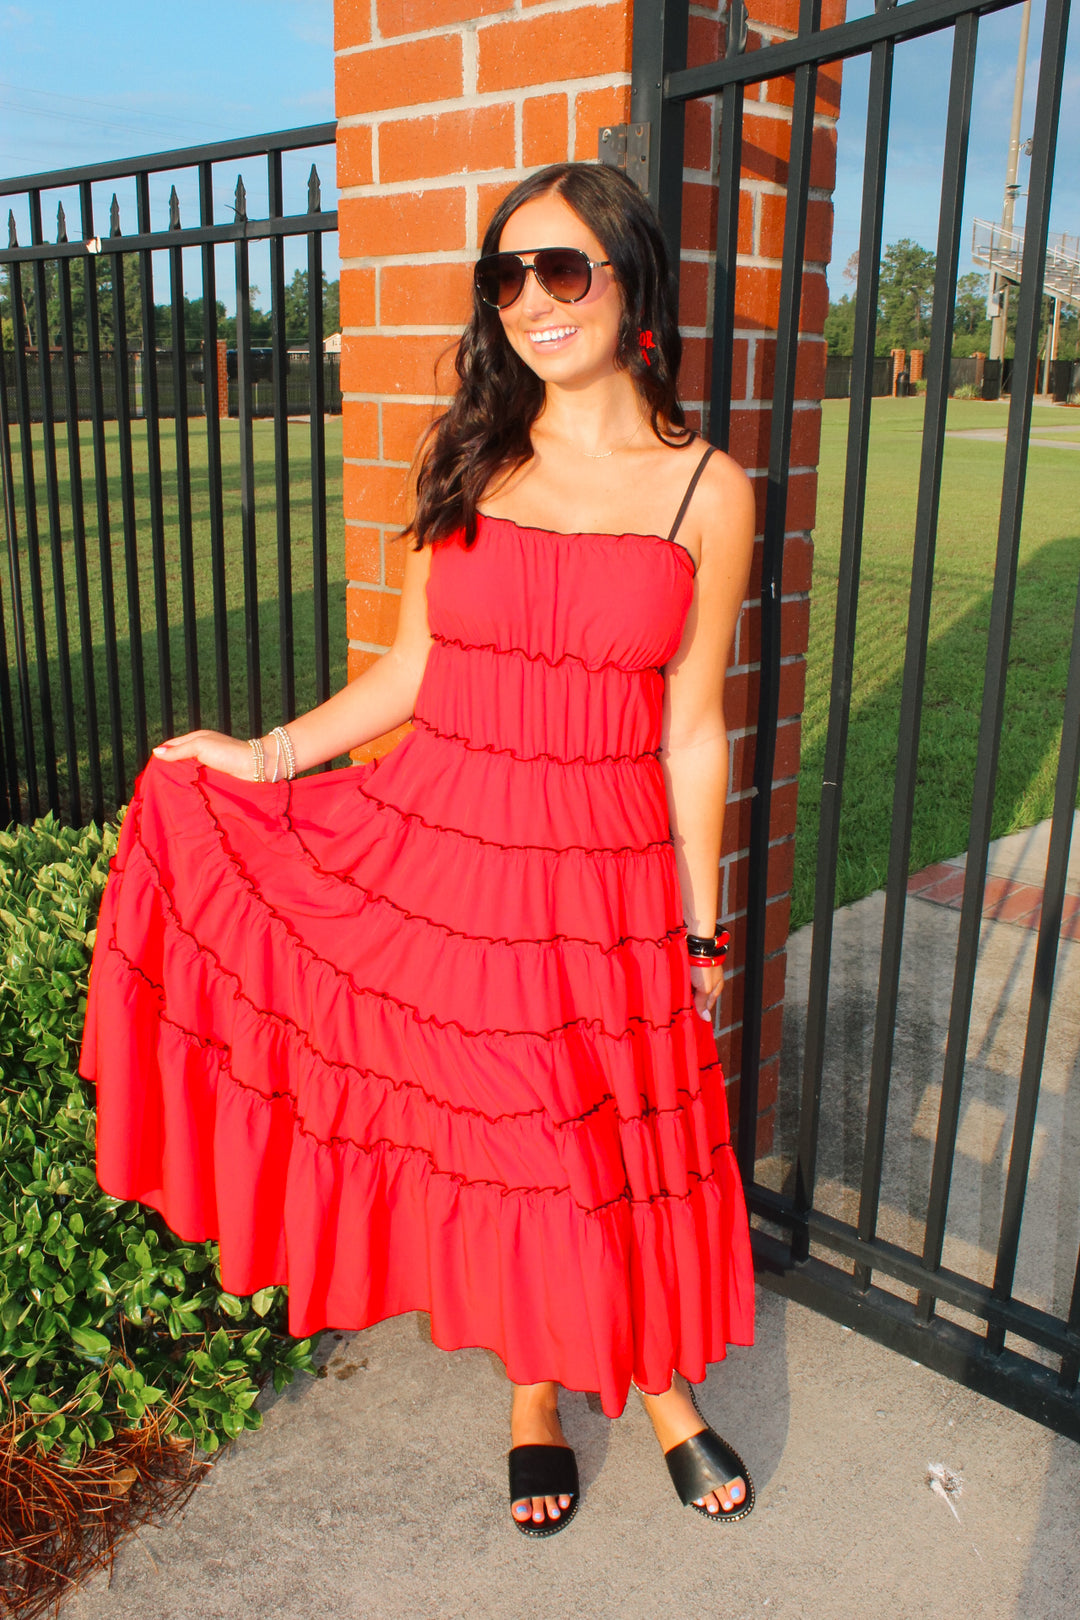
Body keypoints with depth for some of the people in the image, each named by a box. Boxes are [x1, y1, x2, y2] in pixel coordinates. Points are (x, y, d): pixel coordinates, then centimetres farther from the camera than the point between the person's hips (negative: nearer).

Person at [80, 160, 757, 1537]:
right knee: (489, 1134, 13)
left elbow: (692, 732, -1)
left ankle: (664, 1387, 41)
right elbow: (413, 666, 8)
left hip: (607, 877, -1)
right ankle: (531, 1392, 40)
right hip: (440, 853, 2)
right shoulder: (464, 457, 2)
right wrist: (268, 755, 5)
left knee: (628, 1141, 11)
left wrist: (702, 930, 3)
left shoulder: (706, 491, -4)